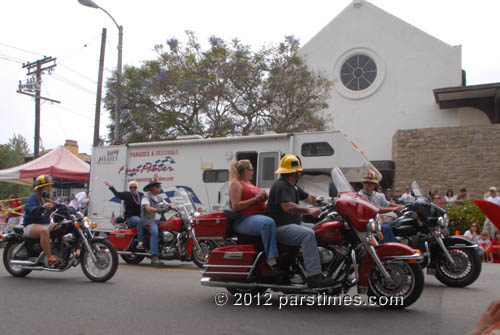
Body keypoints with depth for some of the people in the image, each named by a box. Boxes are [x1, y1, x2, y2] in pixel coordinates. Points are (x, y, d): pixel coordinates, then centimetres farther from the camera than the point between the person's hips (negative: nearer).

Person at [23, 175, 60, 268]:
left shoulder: (47, 199, 18)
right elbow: (29, 210, -27)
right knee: (44, 230, -40)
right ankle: (49, 259, -41)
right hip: (31, 225, -7)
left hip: (46, 224, 7)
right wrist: (43, 207, -42)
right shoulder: (32, 198, -8)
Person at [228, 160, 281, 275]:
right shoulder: (236, 184, -2)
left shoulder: (250, 184, 26)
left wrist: (264, 198, 9)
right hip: (244, 220, -9)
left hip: (260, 214, 9)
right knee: (268, 223, -37)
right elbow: (235, 206, -14)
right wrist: (255, 198, -16)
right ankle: (271, 262, -38)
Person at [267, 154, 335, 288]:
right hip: (280, 228, -11)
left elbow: (308, 197, 23)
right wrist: (309, 210, -36)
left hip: (293, 225, 11)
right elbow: (287, 206, -27)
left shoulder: (293, 186, 22)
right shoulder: (281, 186, -12)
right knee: (308, 234, -31)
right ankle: (314, 276, -34)